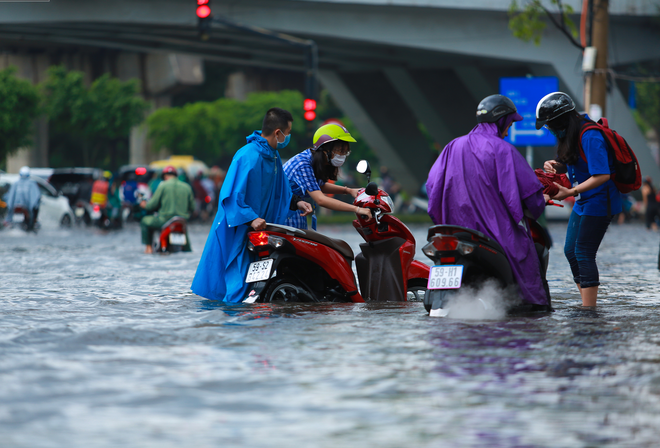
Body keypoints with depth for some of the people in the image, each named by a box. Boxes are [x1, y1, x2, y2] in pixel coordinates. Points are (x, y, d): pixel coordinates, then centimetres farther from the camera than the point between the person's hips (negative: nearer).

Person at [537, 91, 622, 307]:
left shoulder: (590, 137, -23)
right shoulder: (570, 135, 6)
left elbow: (602, 176, -29)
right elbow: (569, 165, 18)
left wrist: (570, 192, -30)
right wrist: (554, 165, -5)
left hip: (599, 202, -10)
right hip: (582, 203, 10)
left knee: (583, 254, -12)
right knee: (570, 251, 10)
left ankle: (589, 309, -11)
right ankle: (586, 304, 15)